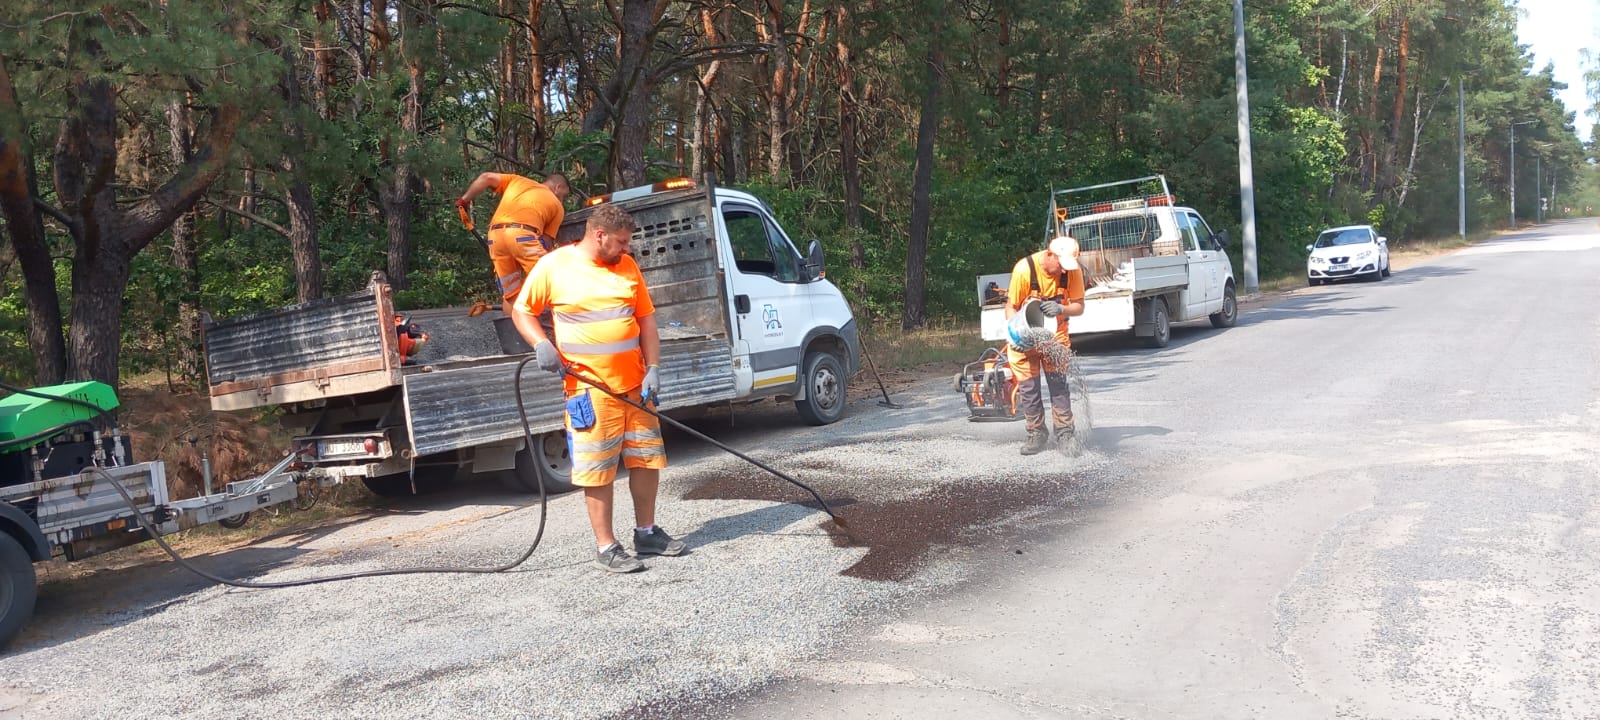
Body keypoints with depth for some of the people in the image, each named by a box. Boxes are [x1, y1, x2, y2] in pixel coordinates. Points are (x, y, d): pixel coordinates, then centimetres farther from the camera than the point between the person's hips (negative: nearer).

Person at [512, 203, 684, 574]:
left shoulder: (627, 265, 8)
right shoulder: (554, 266, -5)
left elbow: (645, 319, 10)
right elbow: (522, 311, 3)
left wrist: (653, 368, 0)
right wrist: (541, 344, -14)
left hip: (635, 385, 5)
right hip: (590, 389, -5)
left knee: (647, 458, 12)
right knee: (598, 469, -2)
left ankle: (646, 533, 27)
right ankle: (606, 547, 9)